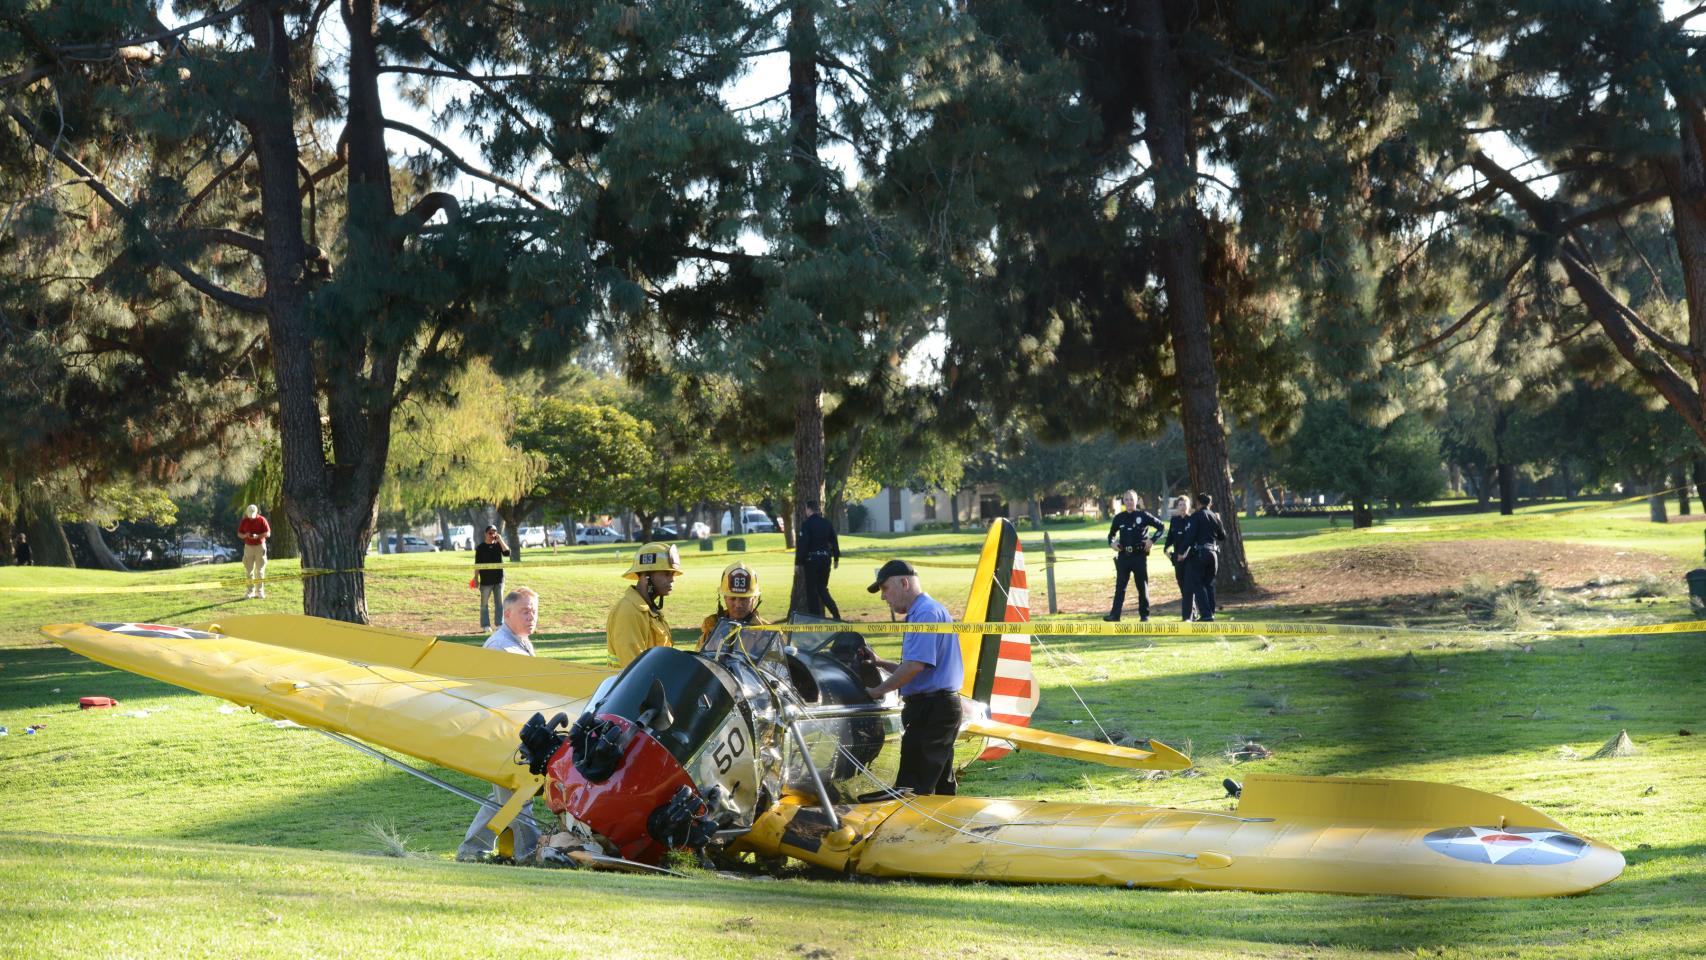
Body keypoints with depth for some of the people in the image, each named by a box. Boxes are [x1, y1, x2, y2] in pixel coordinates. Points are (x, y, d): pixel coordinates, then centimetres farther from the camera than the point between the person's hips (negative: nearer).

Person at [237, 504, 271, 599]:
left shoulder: (261, 520, -4)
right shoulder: (244, 521, 4)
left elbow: (268, 533, -7)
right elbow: (239, 534, 8)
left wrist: (257, 536, -23)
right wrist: (245, 535, -15)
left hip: (260, 546, -3)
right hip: (248, 547, 3)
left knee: (260, 570, -3)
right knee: (248, 571, 1)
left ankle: (260, 592, 1)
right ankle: (250, 592, 6)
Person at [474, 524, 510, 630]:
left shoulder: (498, 545, 5)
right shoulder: (480, 547, -1)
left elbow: (507, 553, -12)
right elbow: (477, 564, -2)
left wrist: (500, 540, -14)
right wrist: (476, 578, -6)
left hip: (499, 579, 2)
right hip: (485, 580, -2)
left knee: (499, 603, 5)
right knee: (484, 603, 4)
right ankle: (485, 625, 10)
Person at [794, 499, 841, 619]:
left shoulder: (807, 524, -11)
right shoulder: (827, 523, 7)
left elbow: (802, 545, -13)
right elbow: (834, 542, 12)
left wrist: (798, 562, -8)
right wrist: (836, 558, 20)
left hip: (812, 559, -6)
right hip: (826, 558, 6)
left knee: (812, 590, 3)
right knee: (822, 588, 16)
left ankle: (815, 616, 2)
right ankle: (835, 612, 1)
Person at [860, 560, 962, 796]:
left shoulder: (926, 613, -14)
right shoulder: (919, 613, 20)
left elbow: (915, 666, -22)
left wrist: (879, 690, -12)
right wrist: (878, 662, 16)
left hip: (930, 709, -11)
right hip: (943, 707, 11)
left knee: (911, 787, -10)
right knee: (942, 785, 13)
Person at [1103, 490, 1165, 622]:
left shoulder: (1143, 515, -2)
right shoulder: (1119, 517, 7)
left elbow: (1161, 526, 4)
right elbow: (1112, 533, 20)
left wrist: (1152, 540, -6)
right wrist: (1112, 542, 0)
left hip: (1139, 555, -2)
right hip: (1123, 556, 2)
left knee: (1142, 586, 5)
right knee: (1120, 586, -3)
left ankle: (1144, 614, 14)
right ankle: (1115, 615, -6)